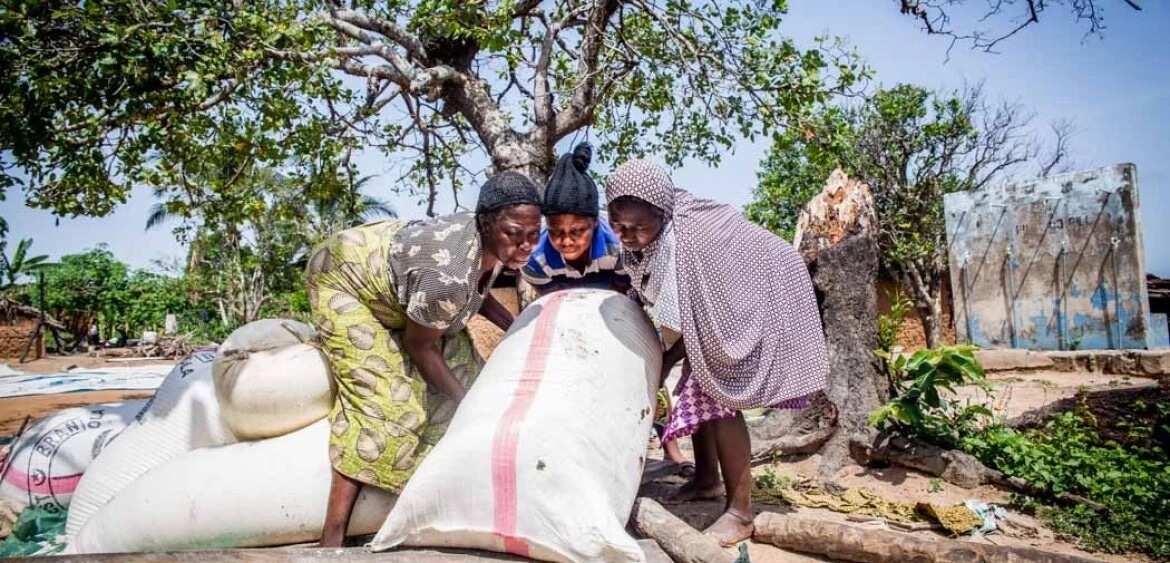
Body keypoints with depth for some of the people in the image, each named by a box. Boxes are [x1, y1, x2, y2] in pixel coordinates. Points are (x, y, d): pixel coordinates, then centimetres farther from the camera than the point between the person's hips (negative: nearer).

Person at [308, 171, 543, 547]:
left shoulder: (490, 241, -17)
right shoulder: (447, 277, -40)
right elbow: (419, 345, -23)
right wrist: (465, 401, -12)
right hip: (343, 279, -9)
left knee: (457, 364, 7)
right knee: (384, 401, -17)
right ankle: (332, 537, -10)